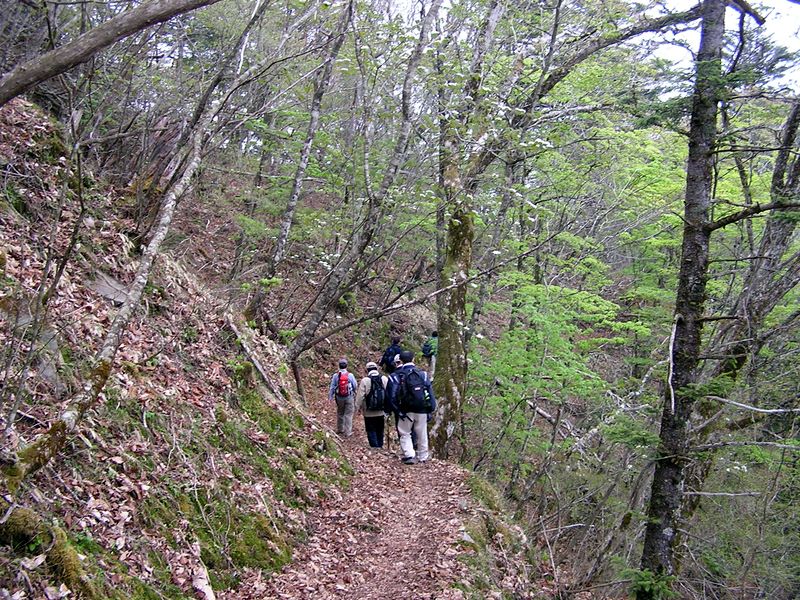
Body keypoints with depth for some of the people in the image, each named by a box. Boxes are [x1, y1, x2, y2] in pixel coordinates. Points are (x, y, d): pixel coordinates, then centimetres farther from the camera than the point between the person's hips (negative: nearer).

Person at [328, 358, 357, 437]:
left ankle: (340, 429, 30)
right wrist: (355, 392, 21)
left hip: (339, 397, 2)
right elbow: (355, 386, 0)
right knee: (348, 414, 4)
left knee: (340, 413, 19)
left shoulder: (335, 375, -8)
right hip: (349, 397, -2)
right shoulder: (350, 375, -11)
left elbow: (332, 387, -2)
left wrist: (330, 397, 7)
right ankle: (348, 432, 3)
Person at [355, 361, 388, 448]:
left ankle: (375, 447, 0)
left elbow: (360, 396, -10)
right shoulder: (385, 379, -2)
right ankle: (380, 446, 24)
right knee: (380, 431, 17)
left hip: (369, 412, -4)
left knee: (371, 431, 5)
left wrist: (358, 407, 3)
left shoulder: (364, 381, -13)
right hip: (381, 411, 4)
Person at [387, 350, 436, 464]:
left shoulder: (396, 376, -4)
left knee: (405, 434, 10)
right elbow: (430, 392, 3)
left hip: (406, 411, -2)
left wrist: (396, 410, 0)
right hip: (422, 411, 2)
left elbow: (392, 395, -7)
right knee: (422, 435, 14)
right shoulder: (423, 374, 3)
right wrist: (431, 408, 9)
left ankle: (409, 455, -6)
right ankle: (422, 457, 22)